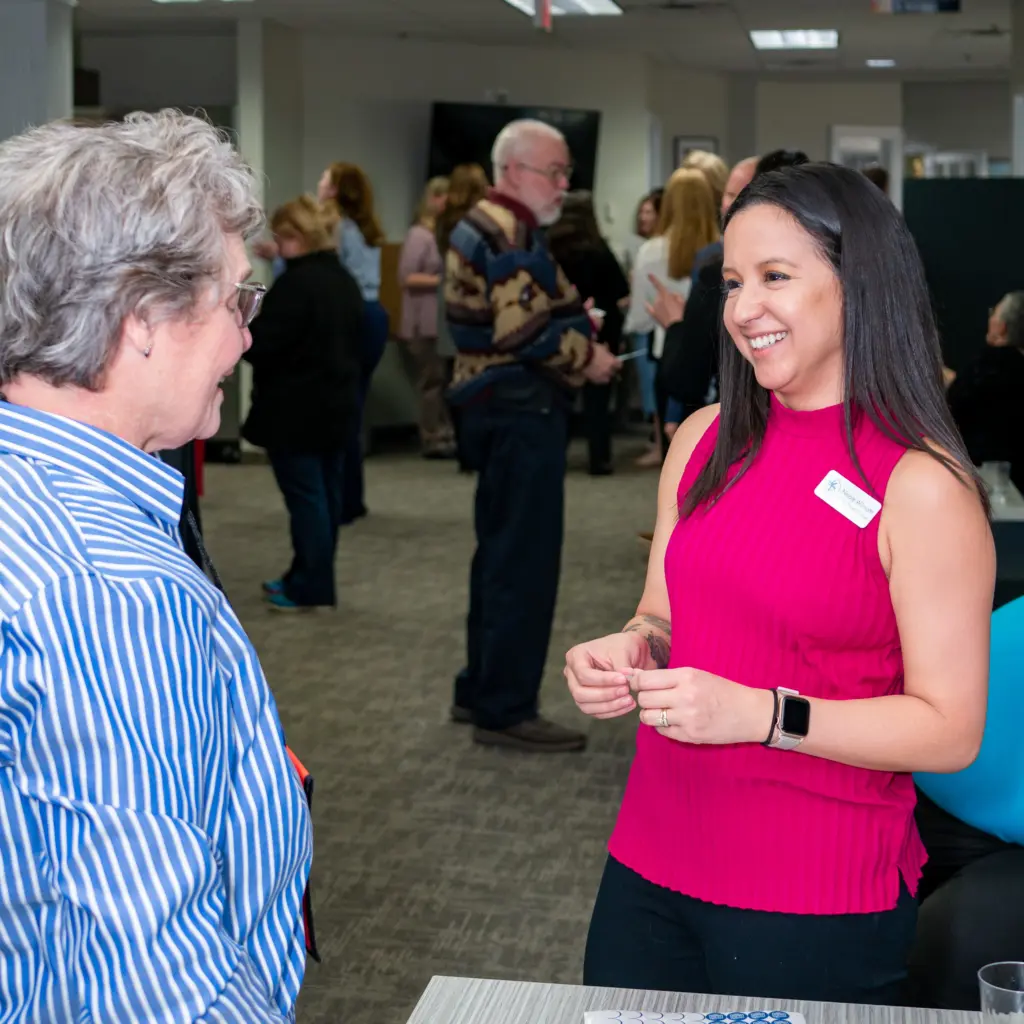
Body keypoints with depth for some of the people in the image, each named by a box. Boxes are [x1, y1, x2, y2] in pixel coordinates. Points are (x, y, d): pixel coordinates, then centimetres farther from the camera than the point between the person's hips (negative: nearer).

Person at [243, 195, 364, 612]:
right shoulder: (345, 281, 11)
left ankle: (310, 587, 0)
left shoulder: (295, 283, -19)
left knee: (304, 496, -4)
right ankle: (313, 580, 23)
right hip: (336, 405, 9)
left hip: (296, 409, -9)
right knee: (325, 493, 13)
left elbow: (260, 345, -21)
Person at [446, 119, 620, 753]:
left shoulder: (482, 225, 18)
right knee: (525, 559, -6)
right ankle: (506, 708, -1)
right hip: (523, 409, -11)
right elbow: (525, 331, -25)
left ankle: (481, 690, 26)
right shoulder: (511, 233, -15)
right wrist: (586, 356, -12)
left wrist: (574, 321, 10)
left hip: (501, 405, 11)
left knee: (501, 553, 17)